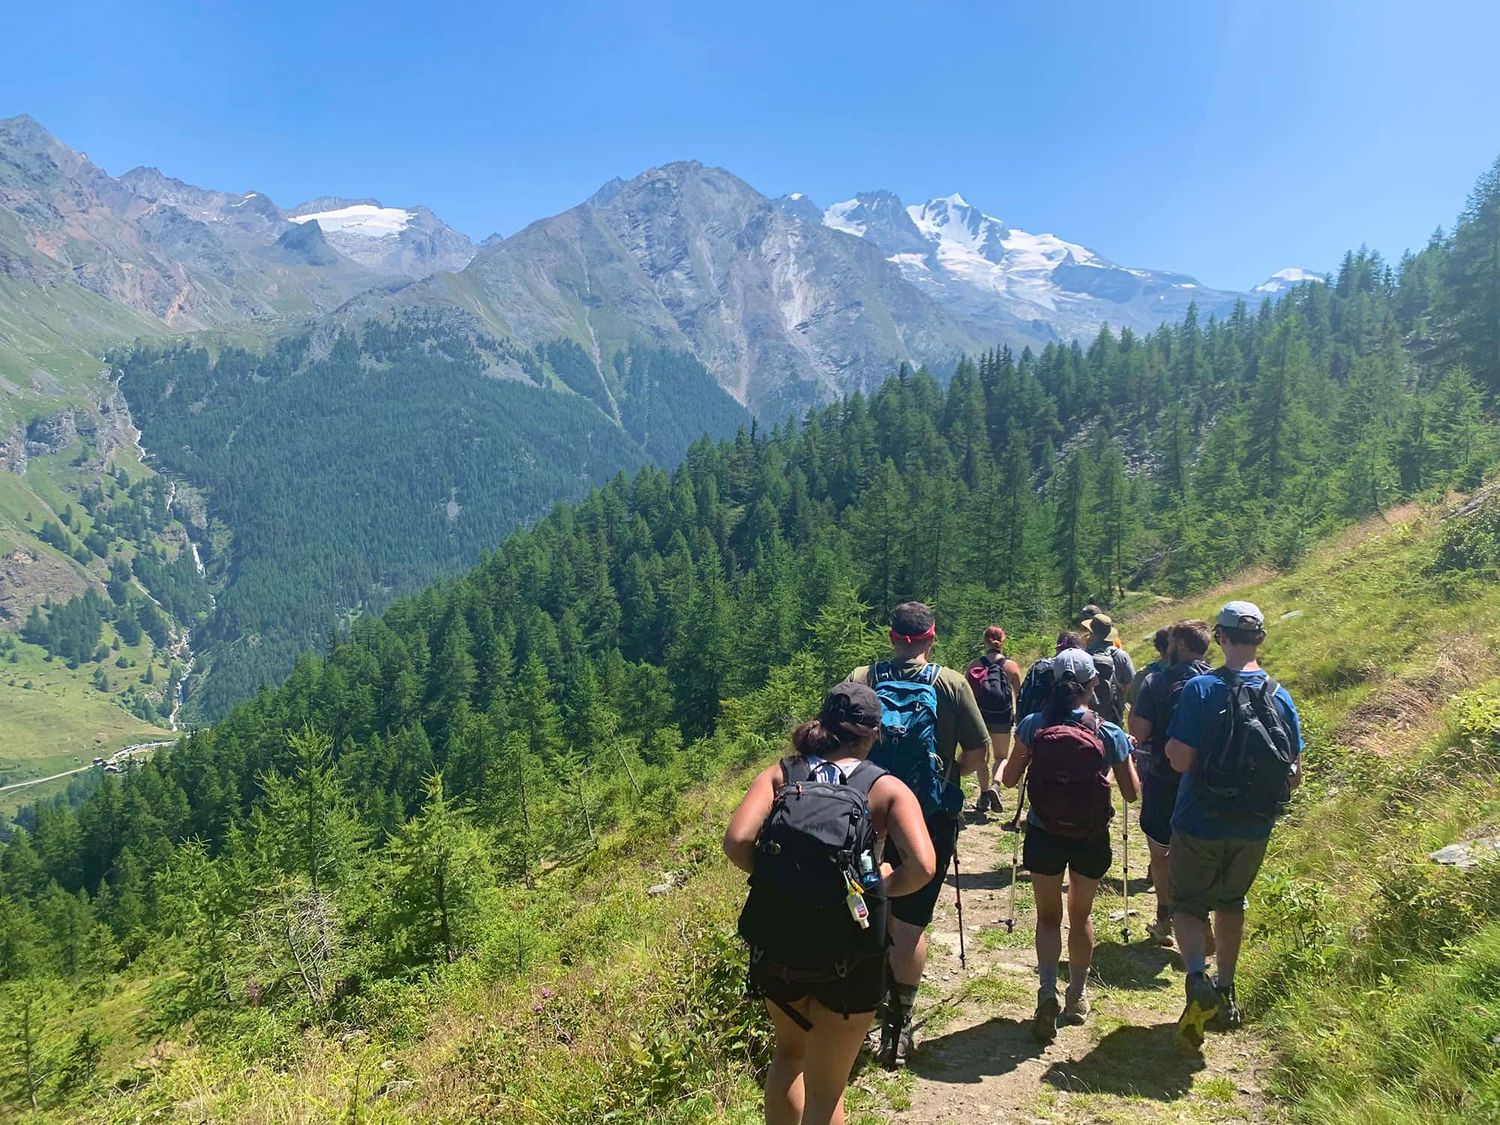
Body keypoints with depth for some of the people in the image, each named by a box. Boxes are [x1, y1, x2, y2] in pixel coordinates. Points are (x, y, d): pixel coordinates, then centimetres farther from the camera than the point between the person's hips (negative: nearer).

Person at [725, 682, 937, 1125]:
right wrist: (883, 884, 1)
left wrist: (773, 878, 4)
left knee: (789, 1051, 31)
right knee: (825, 1088, 18)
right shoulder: (886, 788, -4)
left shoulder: (779, 774, 0)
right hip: (849, 952, -2)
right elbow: (922, 866, -19)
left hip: (777, 942, 3)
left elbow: (736, 841, -14)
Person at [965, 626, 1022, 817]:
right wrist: (1017, 715, 17)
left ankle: (984, 794, 12)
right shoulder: (1011, 666, -5)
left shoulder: (974, 665, -5)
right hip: (1002, 717, 0)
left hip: (979, 715, 1)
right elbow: (1019, 694, 0)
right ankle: (995, 785, -9)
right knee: (1001, 756, 15)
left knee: (982, 758, 15)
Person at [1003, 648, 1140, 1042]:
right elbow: (1132, 793, -2)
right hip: (1091, 839, 1)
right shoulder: (1110, 733, -12)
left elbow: (1009, 780, -5)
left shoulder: (1033, 725, -13)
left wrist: (1007, 763, 16)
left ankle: (1047, 992, -4)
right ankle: (1077, 998, 35)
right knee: (1081, 915, 22)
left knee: (1048, 916, 17)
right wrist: (1127, 753, 14)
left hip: (1044, 835, 0)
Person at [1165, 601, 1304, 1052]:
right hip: (1254, 830, 4)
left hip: (1200, 824, -4)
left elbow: (1179, 759, -21)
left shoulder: (1201, 689, -18)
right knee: (1231, 903, 24)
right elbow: (1294, 774, 1)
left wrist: (1174, 746, 1)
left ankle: (1197, 980, -15)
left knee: (1189, 904, 10)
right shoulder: (1279, 695, -3)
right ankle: (1225, 993, 34)